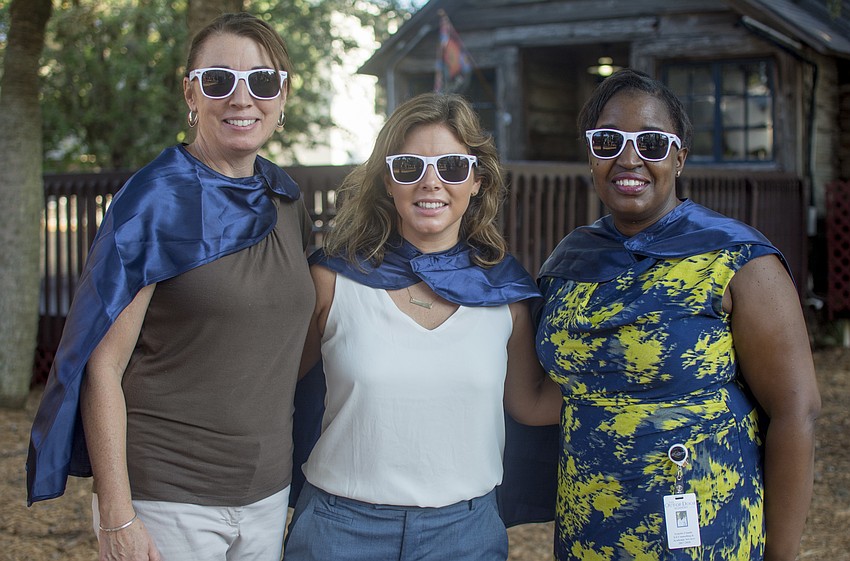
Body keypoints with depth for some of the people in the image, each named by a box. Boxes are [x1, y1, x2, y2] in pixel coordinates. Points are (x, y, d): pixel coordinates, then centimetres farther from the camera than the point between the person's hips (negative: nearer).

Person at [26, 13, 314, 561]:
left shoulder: (286, 200, 6)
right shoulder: (155, 202, -12)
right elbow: (102, 366, -14)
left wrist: (297, 473, 14)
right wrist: (117, 516, -17)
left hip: (267, 490, 6)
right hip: (166, 498, -6)